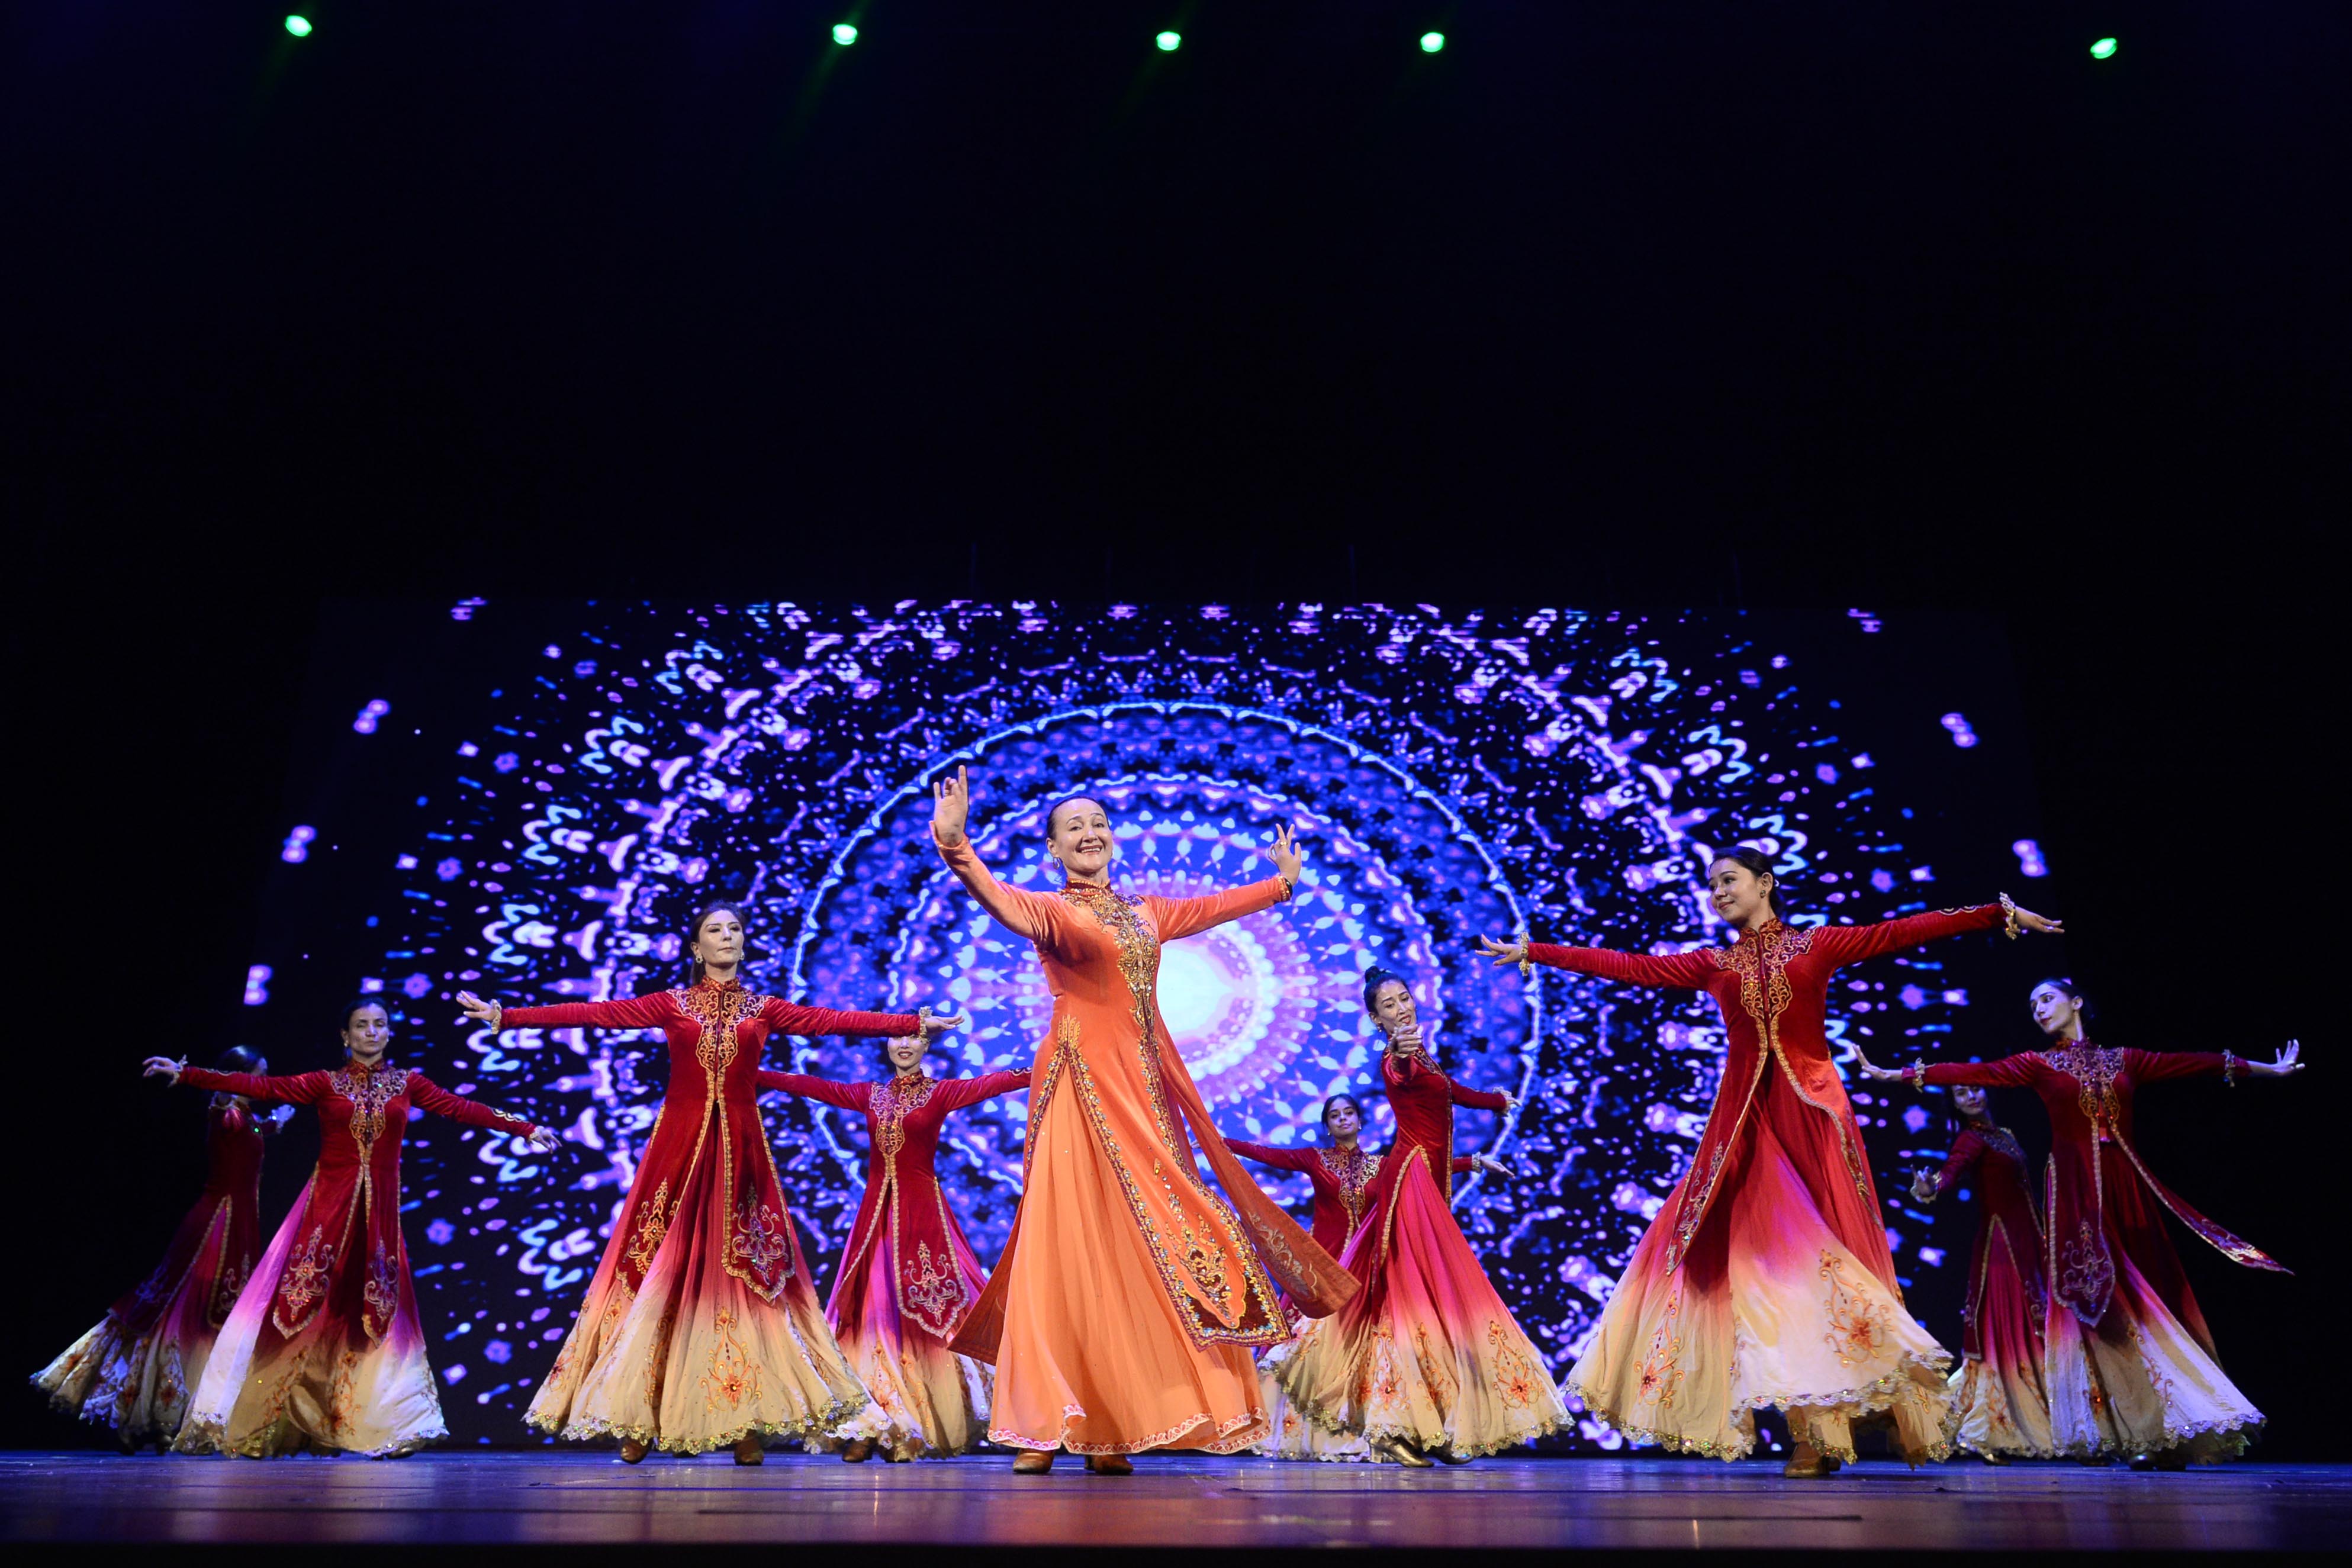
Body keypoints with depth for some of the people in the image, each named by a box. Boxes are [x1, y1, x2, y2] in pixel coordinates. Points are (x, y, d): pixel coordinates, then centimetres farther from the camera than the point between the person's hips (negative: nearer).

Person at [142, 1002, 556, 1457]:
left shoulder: (406, 1082, 8)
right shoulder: (325, 1084, 4)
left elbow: (462, 1109, 6)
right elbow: (259, 1086, -2)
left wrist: (524, 1129, 3)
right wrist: (185, 1074, -8)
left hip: (379, 1211, 2)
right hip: (328, 1205, -1)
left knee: (373, 1316, 5)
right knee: (300, 1305, -6)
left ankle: (373, 1428, 14)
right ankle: (253, 1421, 7)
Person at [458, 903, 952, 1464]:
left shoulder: (764, 1010, 9)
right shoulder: (670, 1005, 6)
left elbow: (837, 1020, 3)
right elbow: (593, 1013, -1)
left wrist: (914, 1024, -3)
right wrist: (504, 1017, -7)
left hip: (740, 1149, 1)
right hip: (678, 1145, -1)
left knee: (742, 1276, -1)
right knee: (660, 1272, -1)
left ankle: (743, 1419, 4)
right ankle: (639, 1417, 7)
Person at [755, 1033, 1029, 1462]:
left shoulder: (941, 1092, 1)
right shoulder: (869, 1095, 13)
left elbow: (990, 1083, -14)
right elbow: (810, 1085, 10)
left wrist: (1038, 1072, -30)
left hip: (922, 1209, -3)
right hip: (876, 1209, 4)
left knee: (919, 1307, -5)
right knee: (871, 1304, -1)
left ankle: (910, 1429, 3)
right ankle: (870, 1429, 3)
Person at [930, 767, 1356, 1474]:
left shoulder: (1145, 912, 17)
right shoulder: (1051, 910, -2)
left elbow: (1215, 906, 32)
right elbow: (1002, 902, -23)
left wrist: (1284, 881, 45)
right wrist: (955, 847, -42)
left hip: (1145, 1085, 6)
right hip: (1084, 1083, -6)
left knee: (1141, 1243, 3)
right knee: (1075, 1242, -9)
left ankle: (1110, 1425, 10)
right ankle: (1045, 1424, -4)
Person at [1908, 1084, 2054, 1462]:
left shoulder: (2003, 1133, 15)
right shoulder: (1972, 1139, -8)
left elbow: (2024, 1190, 18)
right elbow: (1952, 1170, -28)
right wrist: (1931, 1188, -49)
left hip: (2025, 1243, 8)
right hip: (1998, 1244, -8)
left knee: (2028, 1330, 9)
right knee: (2001, 1331, -10)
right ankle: (1985, 1434, -8)